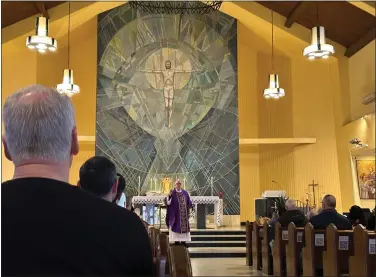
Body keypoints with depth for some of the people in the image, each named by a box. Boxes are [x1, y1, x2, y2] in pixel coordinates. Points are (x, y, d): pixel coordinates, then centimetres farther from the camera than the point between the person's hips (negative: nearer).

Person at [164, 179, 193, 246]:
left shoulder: (185, 193, 9)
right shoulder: (172, 193, -3)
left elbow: (189, 202, 13)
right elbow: (167, 202, -15)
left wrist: (190, 206, -8)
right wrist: (169, 195, -31)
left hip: (184, 214, 4)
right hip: (175, 214, -4)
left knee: (184, 226, 5)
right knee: (176, 226, -4)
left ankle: (183, 241, 10)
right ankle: (176, 241, 0)